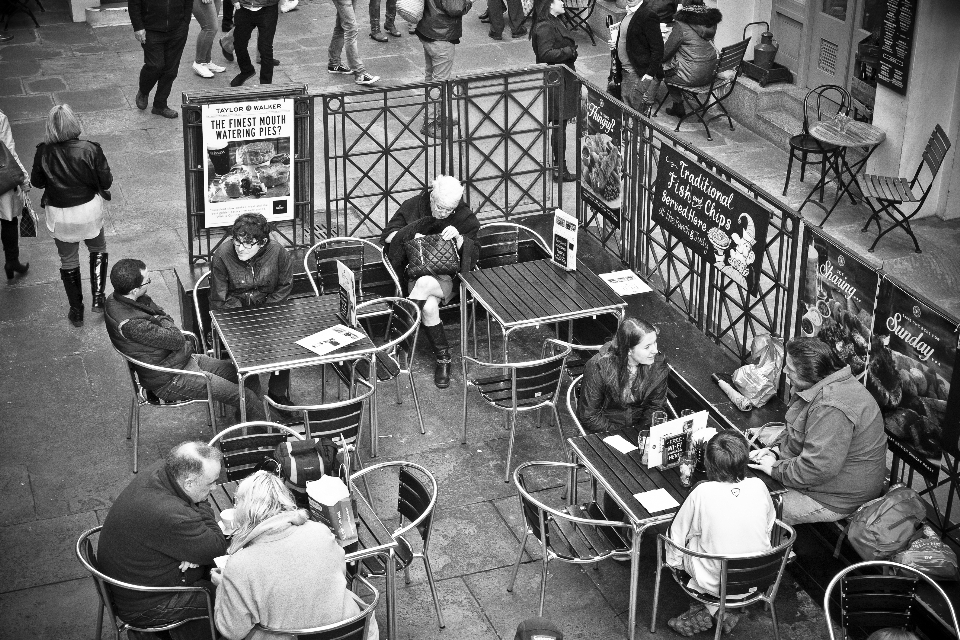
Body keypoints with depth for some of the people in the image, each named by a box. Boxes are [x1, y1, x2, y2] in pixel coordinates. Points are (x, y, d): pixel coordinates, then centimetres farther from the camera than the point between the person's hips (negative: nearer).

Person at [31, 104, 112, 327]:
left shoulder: (43, 153, -16)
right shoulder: (90, 150, -21)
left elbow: (37, 181, -1)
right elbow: (106, 182, -12)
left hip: (59, 216, 1)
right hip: (89, 211, -1)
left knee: (68, 261, 19)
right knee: (98, 250, 28)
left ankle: (76, 312, 29)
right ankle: (97, 298, 20)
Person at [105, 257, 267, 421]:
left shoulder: (117, 298, -2)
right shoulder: (130, 324, -33)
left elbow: (166, 320, 10)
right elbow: (177, 339, -24)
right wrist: (161, 319, -7)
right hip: (168, 381, -10)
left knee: (249, 378, 8)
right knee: (247, 397, -11)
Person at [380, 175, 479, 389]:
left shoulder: (465, 217, 0)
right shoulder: (413, 207, 2)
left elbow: (474, 254, 0)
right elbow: (387, 235, 4)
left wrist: (459, 238, -20)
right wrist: (410, 236, -15)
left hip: (448, 278, -1)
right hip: (417, 274, 1)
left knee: (424, 284, -38)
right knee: (429, 306, -32)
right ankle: (443, 358, -20)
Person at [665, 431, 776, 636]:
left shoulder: (702, 493, -21)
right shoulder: (758, 487, -12)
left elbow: (678, 533, -7)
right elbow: (769, 525, 7)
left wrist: (673, 561, 12)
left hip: (716, 583, -3)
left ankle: (716, 610, 21)